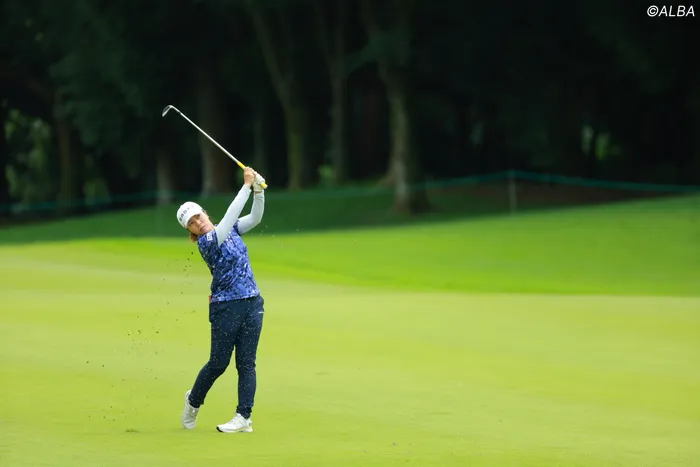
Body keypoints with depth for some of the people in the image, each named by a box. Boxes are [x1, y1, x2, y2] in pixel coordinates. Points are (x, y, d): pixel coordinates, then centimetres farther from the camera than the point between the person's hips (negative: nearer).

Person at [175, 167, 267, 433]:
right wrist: (246, 185, -25)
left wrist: (258, 189, -12)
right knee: (219, 362, 1)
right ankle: (193, 401, 27)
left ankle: (244, 418, 1)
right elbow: (231, 216, -23)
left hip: (252, 304, 5)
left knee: (246, 362, 1)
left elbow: (255, 217, 4)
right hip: (226, 308, -5)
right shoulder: (206, 242, -12)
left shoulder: (230, 231, 8)